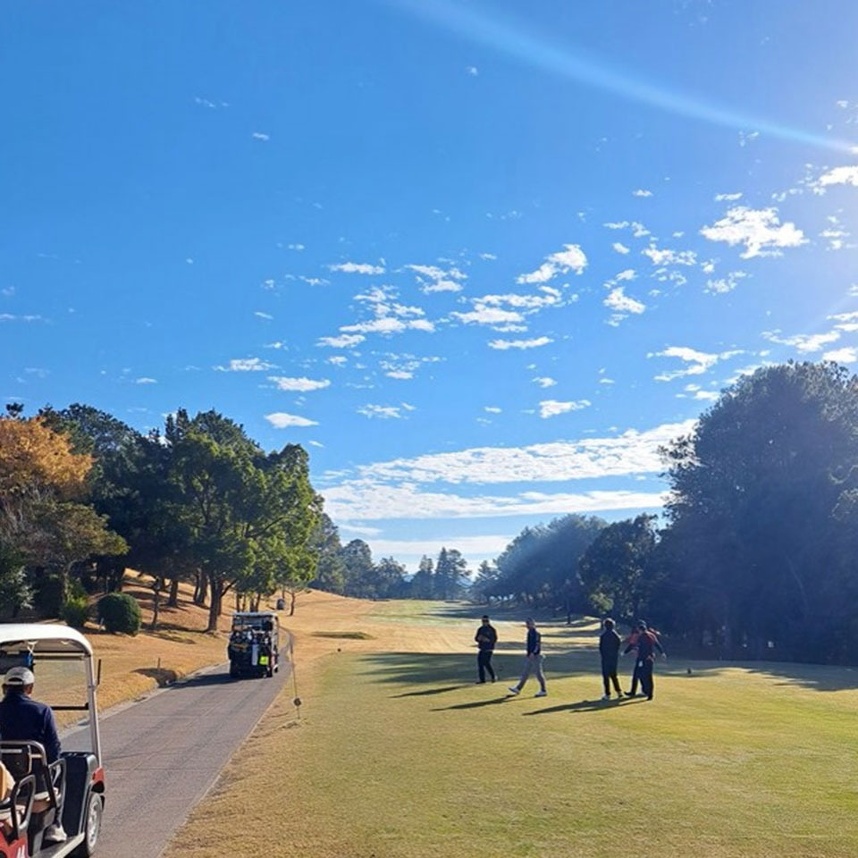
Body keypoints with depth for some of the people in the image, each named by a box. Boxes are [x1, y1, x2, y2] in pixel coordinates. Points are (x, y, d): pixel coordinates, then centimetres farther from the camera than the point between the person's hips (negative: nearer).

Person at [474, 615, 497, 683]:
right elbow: (476, 638, 11)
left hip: (488, 649, -6)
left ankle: (493, 676, 7)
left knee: (486, 663, -12)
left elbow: (495, 639, -9)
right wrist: (478, 638, -12)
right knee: (480, 663, 3)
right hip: (482, 649, 6)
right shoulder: (480, 629, 10)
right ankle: (482, 679, 13)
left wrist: (488, 640, -25)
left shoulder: (491, 629, -7)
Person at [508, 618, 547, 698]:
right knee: (525, 673, 11)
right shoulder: (530, 632, 13)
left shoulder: (536, 633, -16)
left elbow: (538, 644, -23)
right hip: (531, 656, 10)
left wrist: (533, 653, -31)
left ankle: (543, 691, 6)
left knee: (539, 673, -3)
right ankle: (518, 689, 15)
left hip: (535, 656, -10)